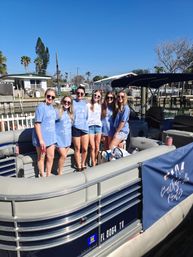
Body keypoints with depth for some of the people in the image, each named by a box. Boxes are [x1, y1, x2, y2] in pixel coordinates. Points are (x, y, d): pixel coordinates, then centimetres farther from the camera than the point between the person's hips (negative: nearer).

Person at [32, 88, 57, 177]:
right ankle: (42, 177, 25)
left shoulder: (52, 107, 9)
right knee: (41, 158, 9)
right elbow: (37, 124, -20)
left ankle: (48, 175, 31)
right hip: (42, 138, -7)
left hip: (51, 137, 7)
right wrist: (41, 139, -22)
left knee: (51, 157, 15)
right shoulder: (41, 107, -16)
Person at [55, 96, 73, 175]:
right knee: (63, 155, -9)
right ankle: (60, 173, 9)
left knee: (64, 156, 10)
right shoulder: (57, 112, -9)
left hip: (67, 138, 6)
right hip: (59, 137, -6)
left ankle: (59, 170, 28)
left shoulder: (70, 114, 9)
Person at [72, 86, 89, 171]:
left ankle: (83, 164, 29)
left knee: (85, 149, 6)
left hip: (85, 128, 3)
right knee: (77, 149, 6)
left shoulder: (85, 103, 11)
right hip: (76, 128, -3)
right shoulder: (72, 102, 0)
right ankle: (78, 166, 22)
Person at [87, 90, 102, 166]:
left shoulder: (100, 105, 13)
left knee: (97, 147, 5)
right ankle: (93, 165, 7)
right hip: (90, 126, -3)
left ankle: (95, 161, 24)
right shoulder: (88, 105, 1)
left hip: (98, 126, 4)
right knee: (92, 147, -3)